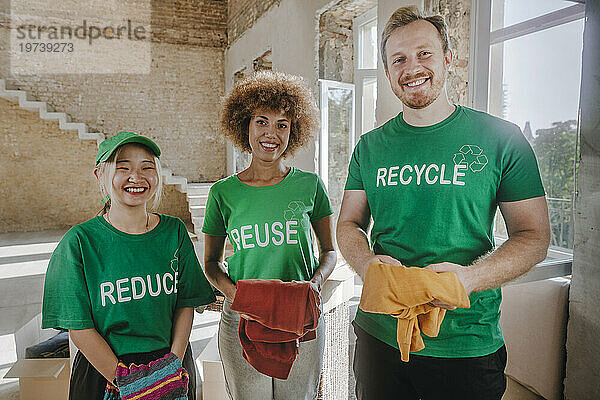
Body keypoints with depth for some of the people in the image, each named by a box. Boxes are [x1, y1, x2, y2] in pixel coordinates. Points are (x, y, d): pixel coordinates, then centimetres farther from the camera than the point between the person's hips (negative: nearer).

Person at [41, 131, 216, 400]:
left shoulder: (174, 231, -6)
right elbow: (79, 328, -11)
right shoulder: (80, 241, -12)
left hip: (172, 364, 2)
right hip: (104, 370, -2)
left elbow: (186, 303, -3)